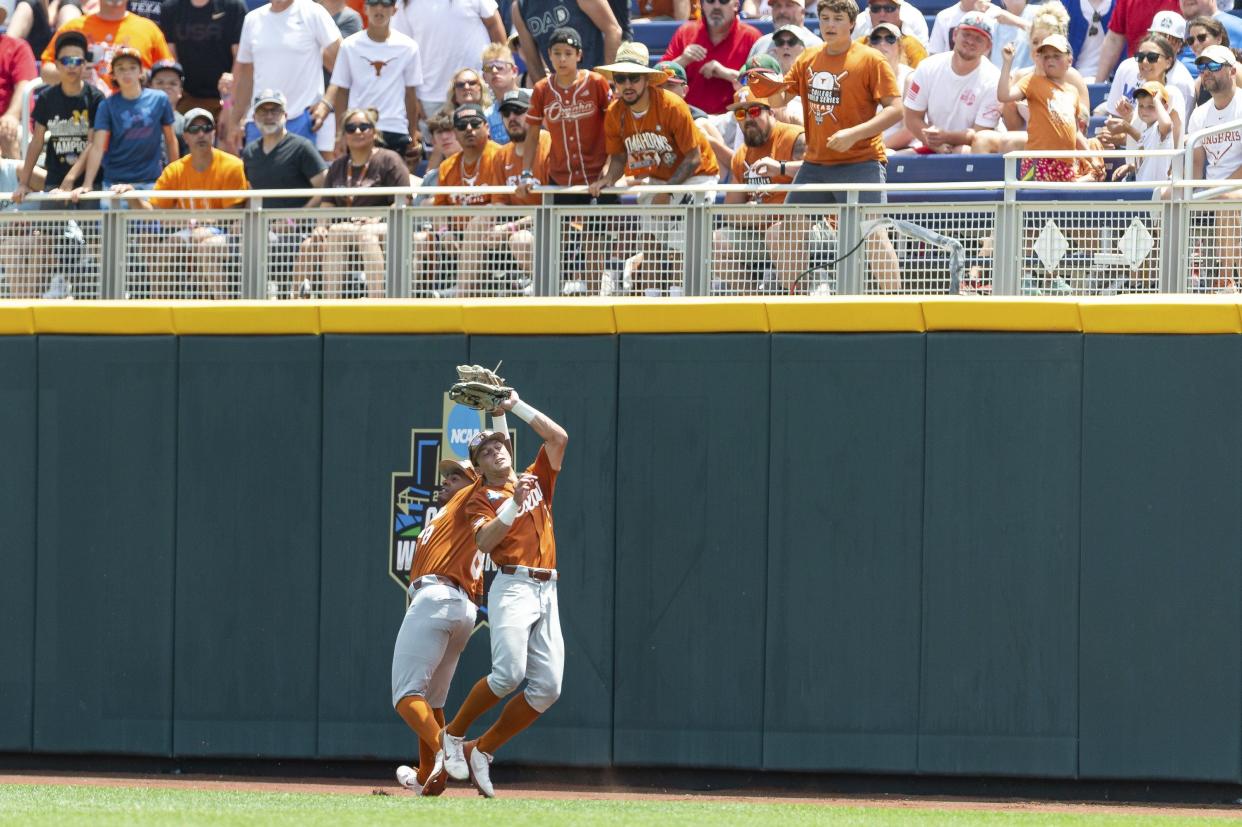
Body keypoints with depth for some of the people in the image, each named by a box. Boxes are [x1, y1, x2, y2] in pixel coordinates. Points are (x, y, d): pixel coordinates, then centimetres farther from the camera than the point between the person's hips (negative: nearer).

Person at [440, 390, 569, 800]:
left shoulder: (536, 480, 20)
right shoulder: (480, 498, 5)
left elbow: (558, 437, 12)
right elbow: (485, 542, -13)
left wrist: (516, 406, 12)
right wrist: (514, 504, -21)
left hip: (547, 592, 5)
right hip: (513, 587, -5)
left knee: (548, 686, -5)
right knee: (509, 673, -23)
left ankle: (481, 750, 4)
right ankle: (453, 735, -3)